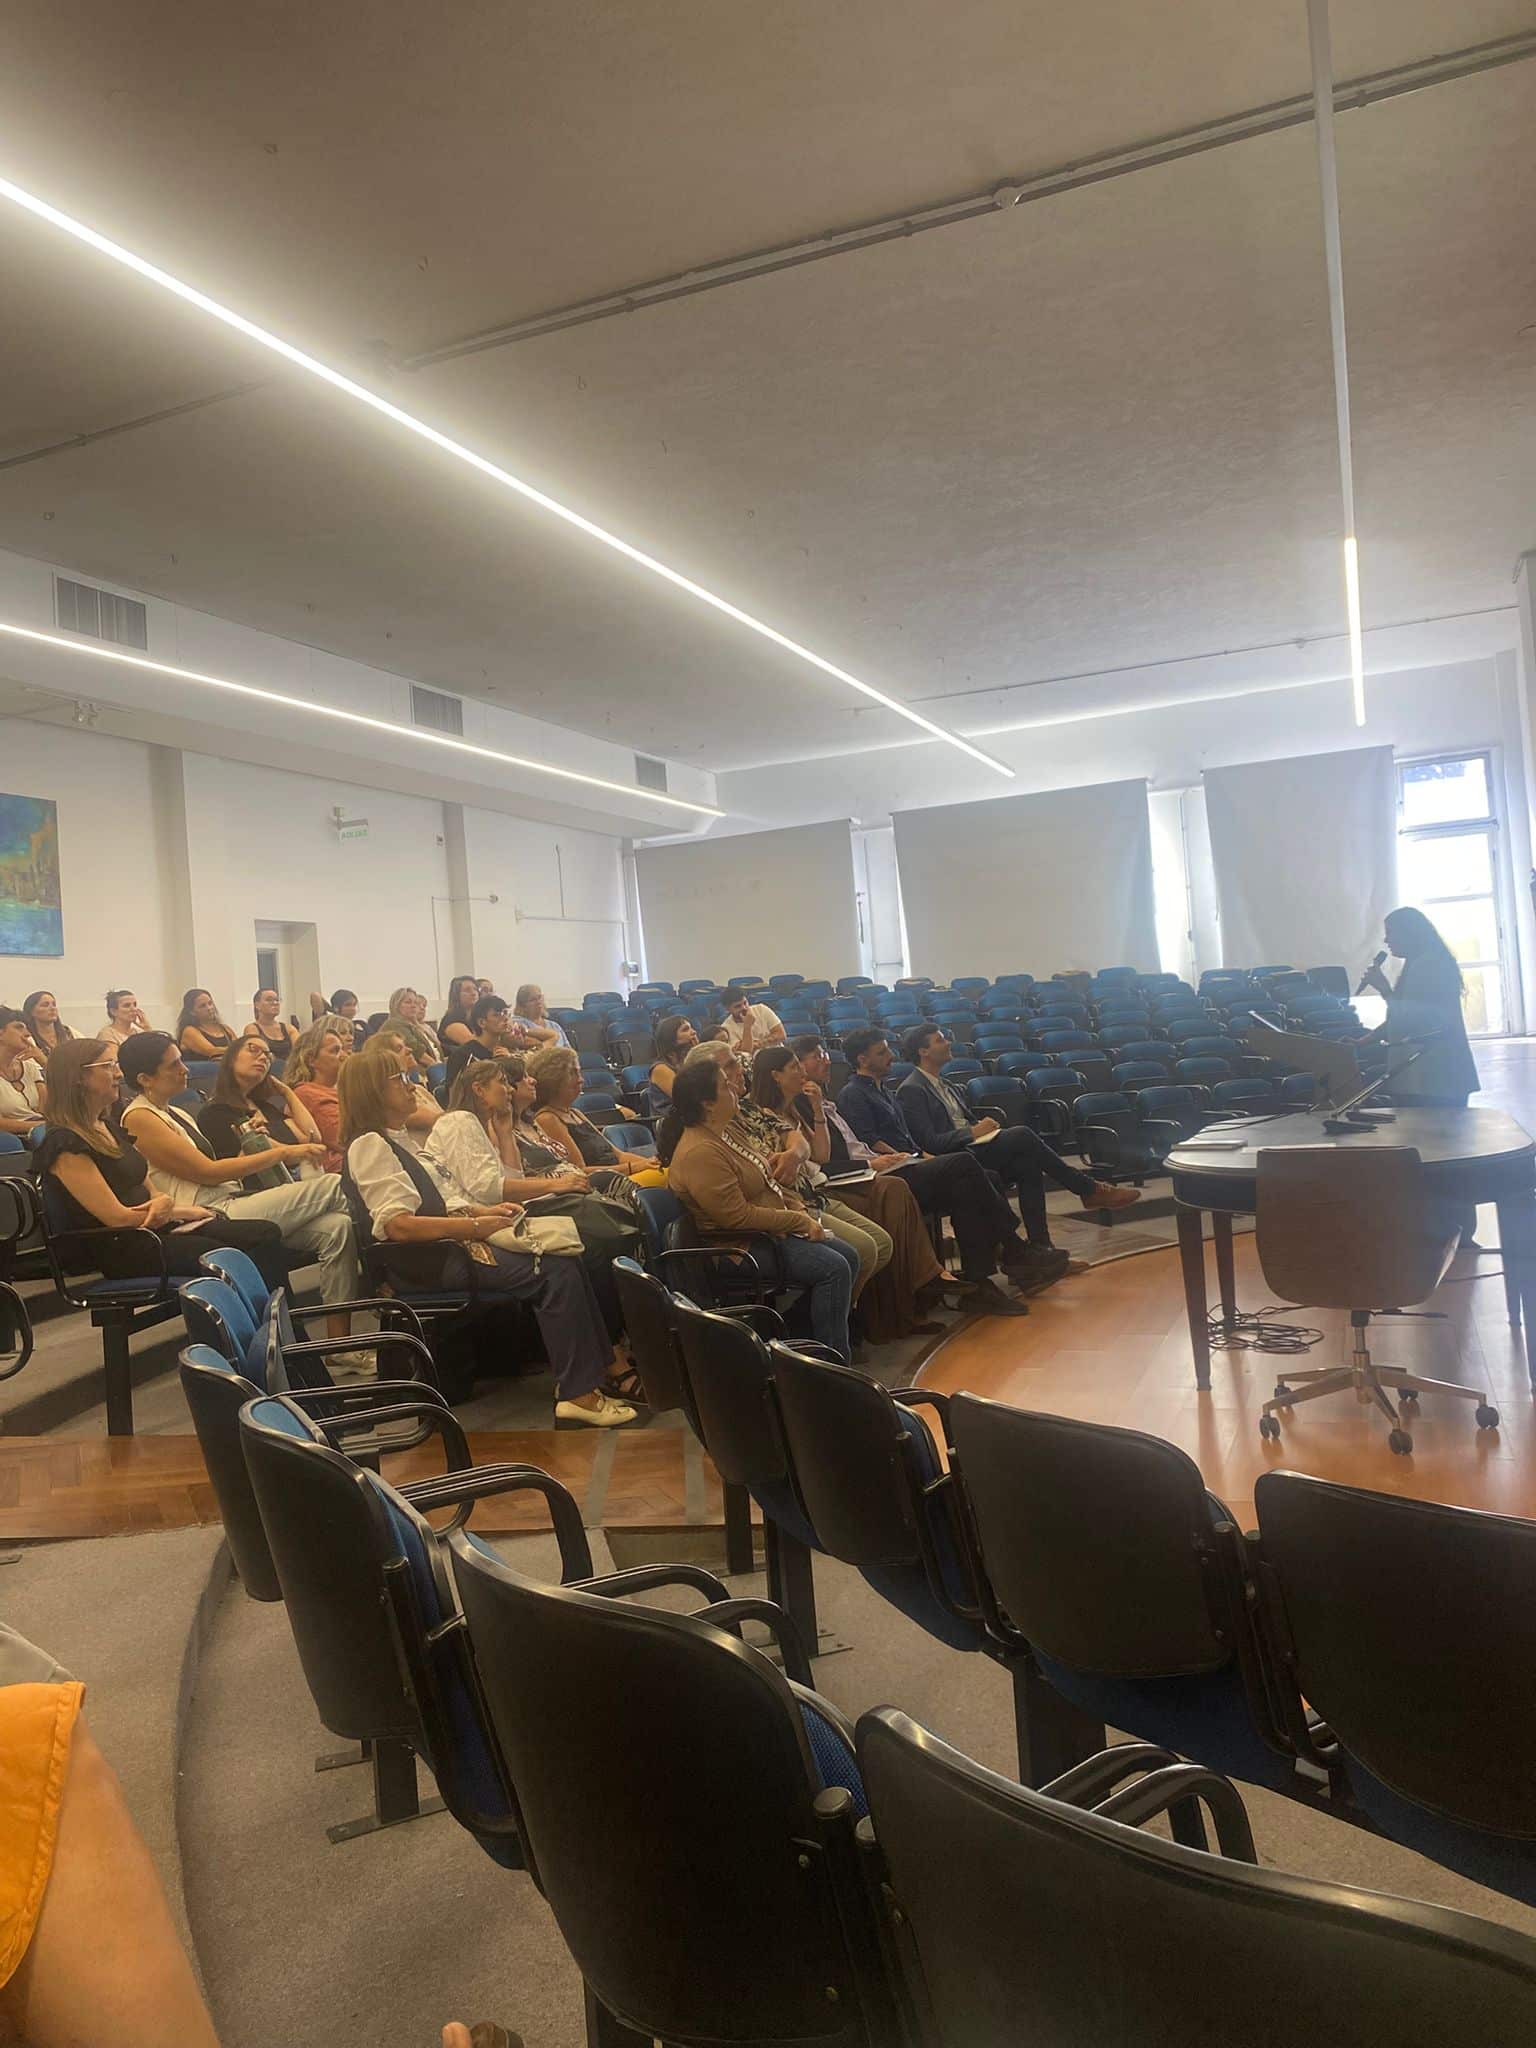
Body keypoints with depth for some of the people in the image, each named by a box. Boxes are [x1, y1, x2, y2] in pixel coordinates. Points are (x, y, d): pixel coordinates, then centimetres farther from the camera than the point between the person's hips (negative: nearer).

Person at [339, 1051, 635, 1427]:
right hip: (433, 1259, -9)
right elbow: (398, 1225, -20)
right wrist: (475, 1227, -20)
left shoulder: (404, 1139, 22)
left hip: (456, 1241, 9)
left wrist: (486, 1210, 6)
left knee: (567, 1259, -6)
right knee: (556, 1273, -20)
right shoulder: (369, 1145, -9)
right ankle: (578, 1395, -18)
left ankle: (600, 1366, -4)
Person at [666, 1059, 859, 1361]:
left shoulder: (723, 1133, 9)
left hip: (772, 1228, 10)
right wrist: (799, 1222, -19)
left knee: (848, 1257, 3)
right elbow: (738, 1216, -26)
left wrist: (800, 1209, 2)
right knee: (833, 1268, -21)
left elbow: (765, 1181, 17)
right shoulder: (700, 1153, -24)